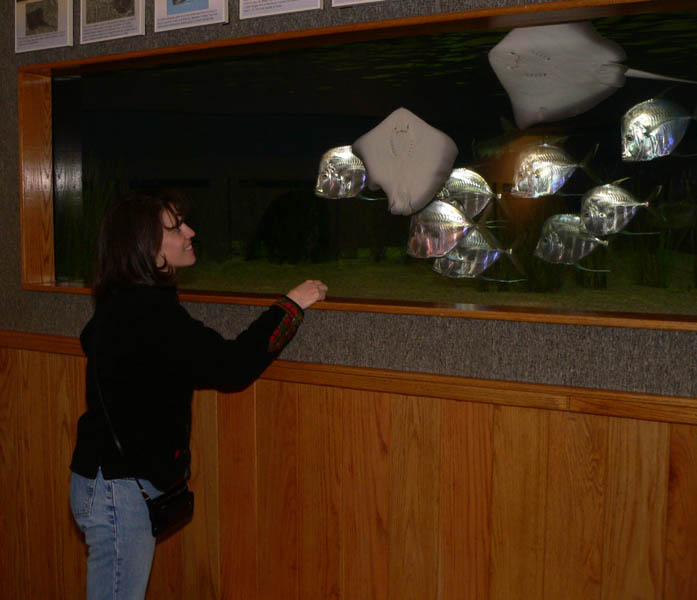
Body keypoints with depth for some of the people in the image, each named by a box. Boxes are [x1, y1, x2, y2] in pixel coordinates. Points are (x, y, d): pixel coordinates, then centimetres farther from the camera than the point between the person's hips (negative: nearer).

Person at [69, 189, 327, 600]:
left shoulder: (121, 305, 9)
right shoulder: (146, 312, -22)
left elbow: (91, 341, 30)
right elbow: (231, 366, -26)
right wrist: (291, 305, -16)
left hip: (110, 481, 10)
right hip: (120, 490, -10)